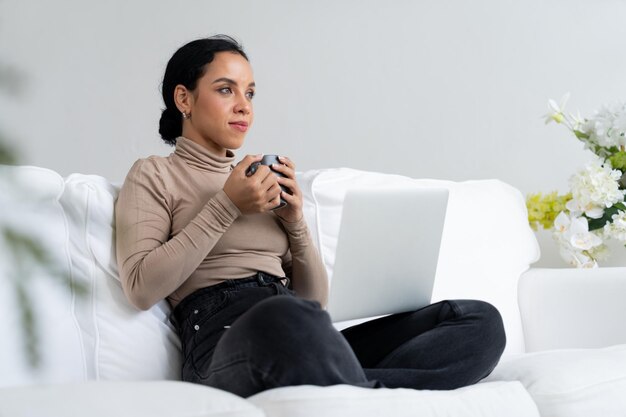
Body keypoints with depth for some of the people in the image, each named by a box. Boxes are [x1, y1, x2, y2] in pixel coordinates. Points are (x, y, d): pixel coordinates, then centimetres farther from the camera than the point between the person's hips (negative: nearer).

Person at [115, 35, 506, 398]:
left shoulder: (264, 180, 29)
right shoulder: (154, 175, 14)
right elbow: (142, 288, -3)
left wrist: (294, 221, 8)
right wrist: (226, 207, -4)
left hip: (311, 340, 7)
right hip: (225, 337, -7)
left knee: (480, 319, -14)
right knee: (284, 318, -45)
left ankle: (337, 387, -33)